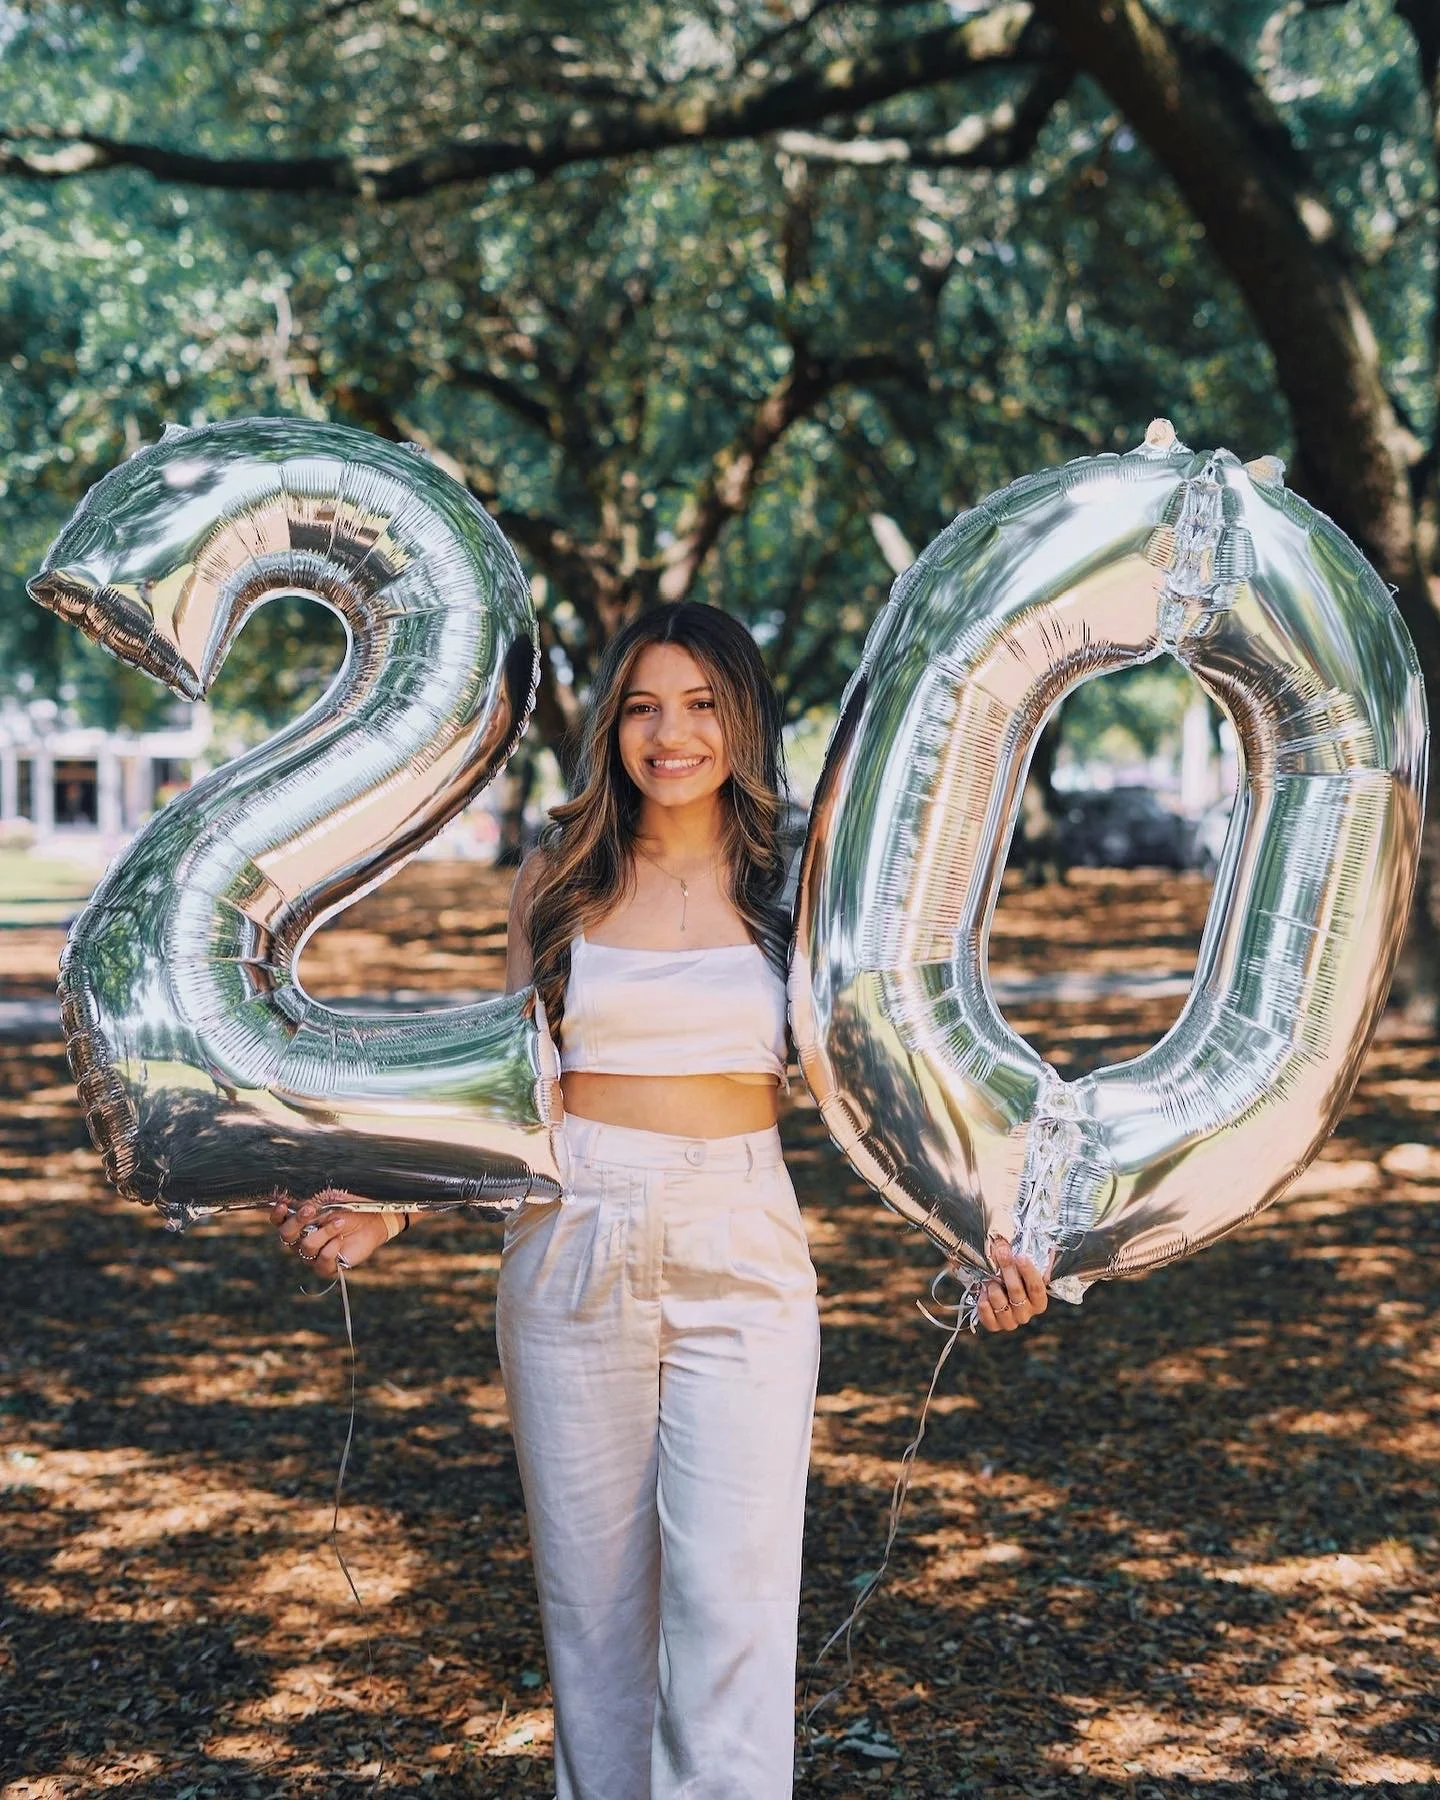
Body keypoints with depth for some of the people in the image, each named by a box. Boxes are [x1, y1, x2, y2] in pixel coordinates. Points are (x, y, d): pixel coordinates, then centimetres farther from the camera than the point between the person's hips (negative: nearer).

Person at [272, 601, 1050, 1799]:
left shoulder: (793, 885, 3)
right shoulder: (559, 880, 6)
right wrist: (383, 1213, -4)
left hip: (740, 1259, -1)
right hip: (572, 1255, 2)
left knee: (733, 1599, -7)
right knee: (590, 1592, 8)